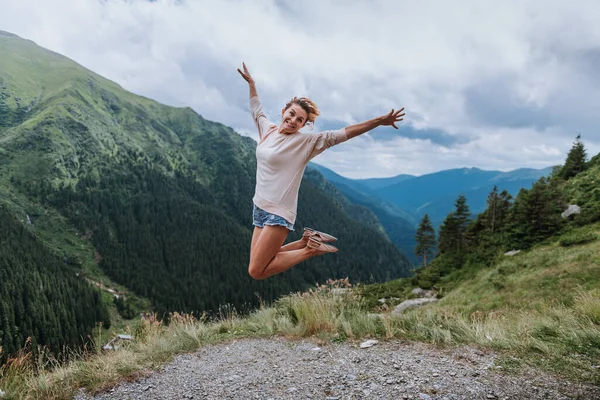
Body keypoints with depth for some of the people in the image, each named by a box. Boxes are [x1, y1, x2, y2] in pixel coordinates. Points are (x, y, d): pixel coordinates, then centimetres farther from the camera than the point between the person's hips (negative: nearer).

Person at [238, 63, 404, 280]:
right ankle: (307, 241, 18)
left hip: (278, 213, -7)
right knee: (260, 263, 9)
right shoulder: (268, 130, 8)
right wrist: (251, 83, 35)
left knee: (256, 272, -12)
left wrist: (379, 121, -20)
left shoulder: (306, 141, -9)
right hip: (259, 207, 8)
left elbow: (342, 134, -14)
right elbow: (256, 110, 28)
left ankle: (310, 249, 1)